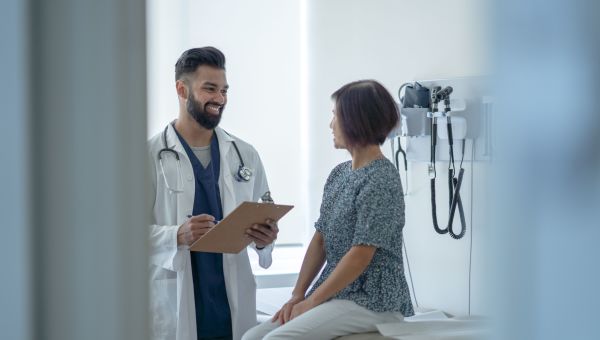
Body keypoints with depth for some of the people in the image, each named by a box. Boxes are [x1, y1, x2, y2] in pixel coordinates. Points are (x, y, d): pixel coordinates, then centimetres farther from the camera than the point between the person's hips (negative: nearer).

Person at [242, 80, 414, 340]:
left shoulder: (380, 181, -14)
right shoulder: (339, 174, 12)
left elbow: (361, 256, -18)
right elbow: (319, 240, 12)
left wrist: (311, 302, -14)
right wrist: (298, 296, 1)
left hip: (372, 301, -8)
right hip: (335, 293, 8)